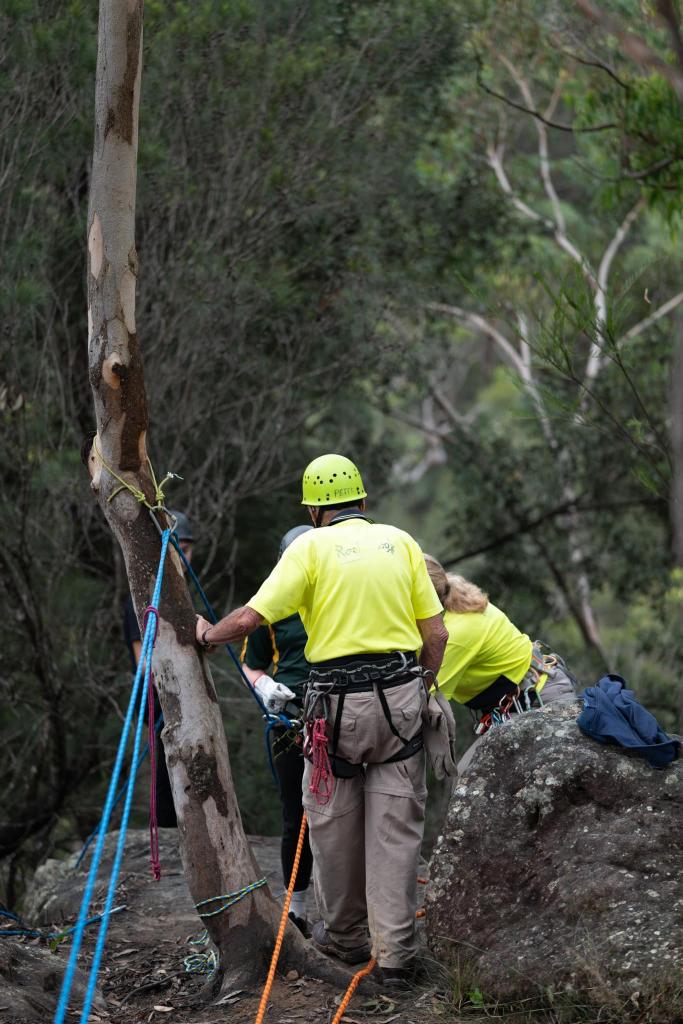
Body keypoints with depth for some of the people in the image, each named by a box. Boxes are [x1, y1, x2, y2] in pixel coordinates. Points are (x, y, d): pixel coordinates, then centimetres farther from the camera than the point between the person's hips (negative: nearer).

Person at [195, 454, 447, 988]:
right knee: (396, 826, 5)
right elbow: (436, 634, 6)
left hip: (337, 702, -3)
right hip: (401, 694, 3)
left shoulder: (311, 547, -1)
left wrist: (209, 634, 13)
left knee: (333, 820, 14)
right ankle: (395, 952, 2)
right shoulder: (401, 542, 9)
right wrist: (425, 694, 17)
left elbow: (253, 616, -7)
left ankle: (345, 934, 27)